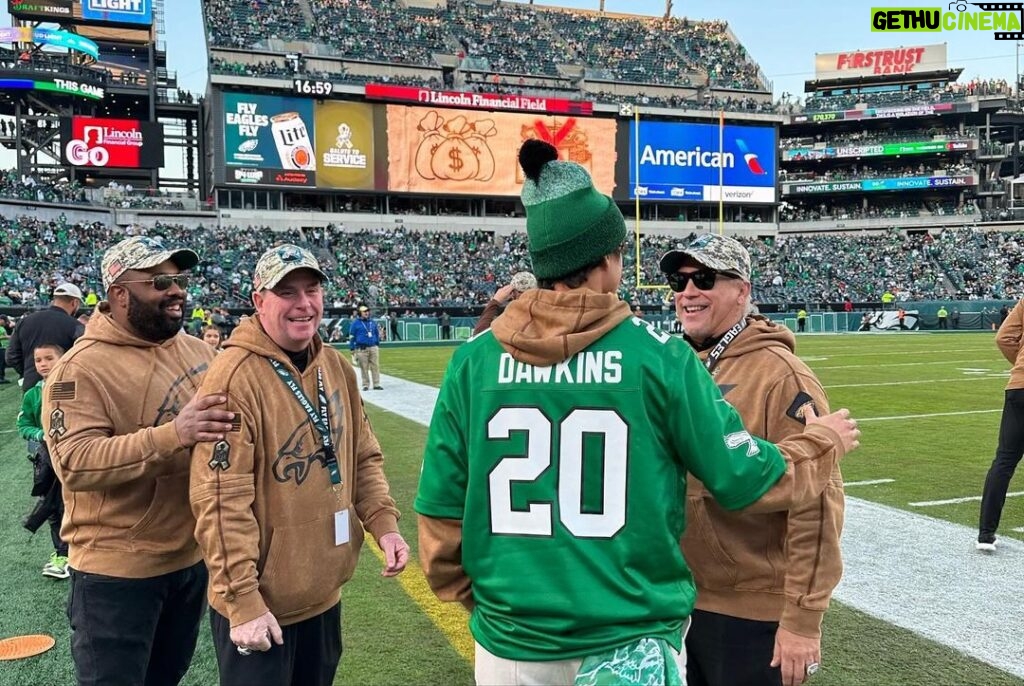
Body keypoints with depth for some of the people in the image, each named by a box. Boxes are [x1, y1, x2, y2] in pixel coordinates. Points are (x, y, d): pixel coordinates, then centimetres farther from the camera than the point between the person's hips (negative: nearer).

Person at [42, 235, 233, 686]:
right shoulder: (82, 368, -16)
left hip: (193, 555, 6)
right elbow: (74, 463, -27)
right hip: (117, 571, -6)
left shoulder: (197, 350, 4)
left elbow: (225, 416, 17)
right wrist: (172, 435, -37)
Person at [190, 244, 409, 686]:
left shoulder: (337, 367, 3)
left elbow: (363, 458, 11)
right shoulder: (235, 376, -20)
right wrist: (242, 600, -19)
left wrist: (383, 523, -2)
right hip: (260, 603, -7)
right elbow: (222, 500, -21)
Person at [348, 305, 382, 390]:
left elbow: (377, 334, 21)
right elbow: (351, 336, 0)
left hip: (373, 348, 4)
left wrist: (378, 345, 17)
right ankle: (365, 385, 5)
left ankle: (376, 384, 4)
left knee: (375, 366, 0)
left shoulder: (373, 322, 14)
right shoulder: (355, 323, 1)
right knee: (364, 367, -2)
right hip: (362, 349, -4)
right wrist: (352, 349, -4)